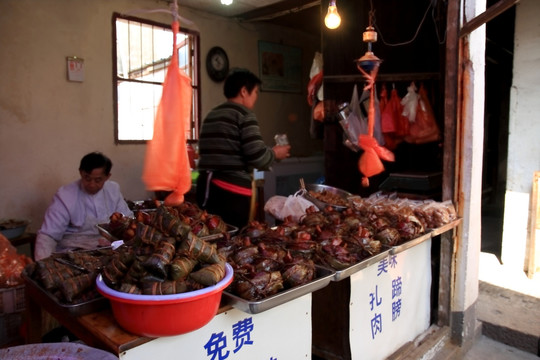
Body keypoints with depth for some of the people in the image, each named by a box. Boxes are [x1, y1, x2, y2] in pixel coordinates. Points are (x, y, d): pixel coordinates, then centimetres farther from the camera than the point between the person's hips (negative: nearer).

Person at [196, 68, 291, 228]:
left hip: (206, 186, 8)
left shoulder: (211, 114, 20)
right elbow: (257, 156, -15)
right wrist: (275, 153, 7)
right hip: (232, 190, -8)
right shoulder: (244, 114, -5)